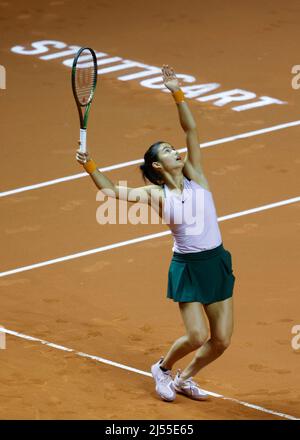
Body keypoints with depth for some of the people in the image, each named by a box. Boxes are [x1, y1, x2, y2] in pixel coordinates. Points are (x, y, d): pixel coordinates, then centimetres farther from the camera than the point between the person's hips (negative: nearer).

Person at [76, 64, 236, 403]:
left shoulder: (195, 177, 4)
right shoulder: (155, 195, -4)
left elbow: (191, 130, -2)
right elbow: (111, 190, -10)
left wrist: (177, 93, -9)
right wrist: (89, 165, -23)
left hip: (217, 263, 4)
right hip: (187, 267, -4)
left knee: (221, 340, 3)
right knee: (196, 336, -10)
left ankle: (184, 378, 29)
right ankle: (163, 368, 21)